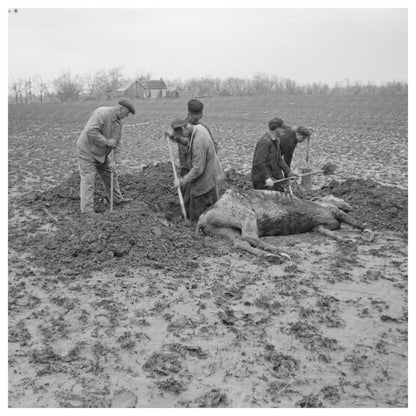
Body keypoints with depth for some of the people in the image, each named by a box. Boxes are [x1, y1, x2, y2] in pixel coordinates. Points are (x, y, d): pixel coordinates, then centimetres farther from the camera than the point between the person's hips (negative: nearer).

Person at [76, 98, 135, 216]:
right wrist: (107, 142, -29)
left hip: (102, 153, 9)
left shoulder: (118, 121, 3)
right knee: (88, 180, -7)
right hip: (87, 151, -9)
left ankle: (118, 198, 35)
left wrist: (115, 160, -2)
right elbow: (90, 131, -38)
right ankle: (87, 209, -3)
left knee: (110, 175, 17)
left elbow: (117, 141, 6)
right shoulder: (101, 113, -26)